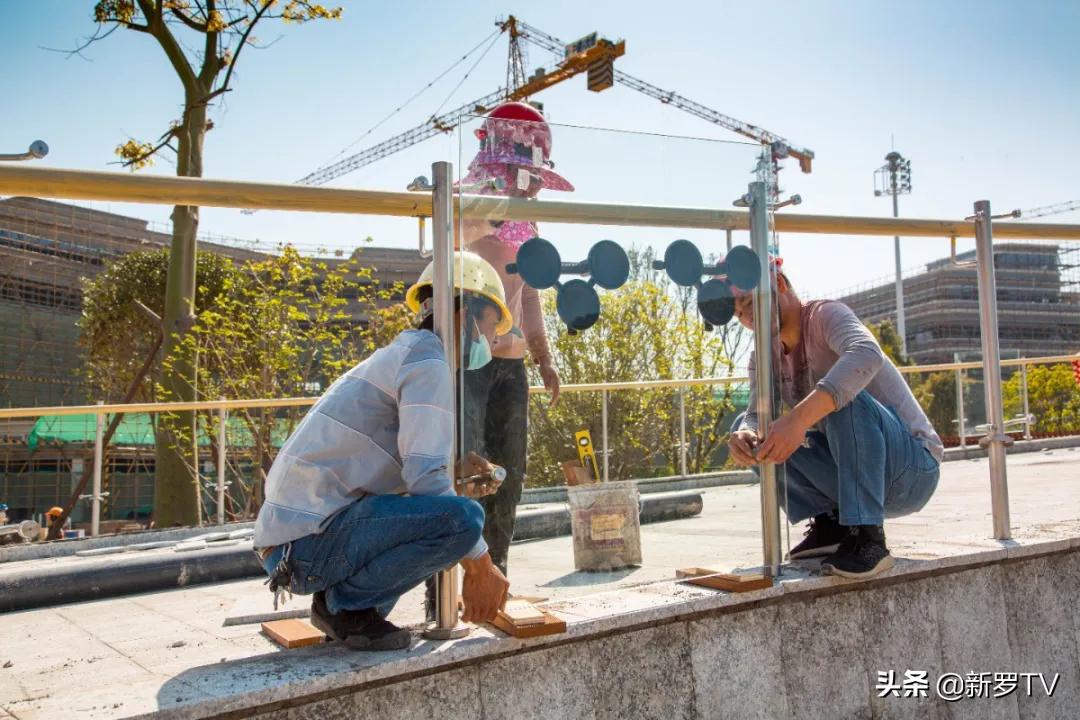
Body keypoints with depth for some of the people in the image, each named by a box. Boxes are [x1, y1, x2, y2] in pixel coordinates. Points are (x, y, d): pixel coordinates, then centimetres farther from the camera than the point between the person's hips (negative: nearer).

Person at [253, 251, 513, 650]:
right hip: (310, 539, -10)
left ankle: (341, 596, 10)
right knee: (463, 517, -24)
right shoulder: (427, 360, -10)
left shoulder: (398, 356, 21)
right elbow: (427, 479, -19)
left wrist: (453, 470, 14)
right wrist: (481, 566, -10)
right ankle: (347, 604, -6)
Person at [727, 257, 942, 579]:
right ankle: (830, 523, -4)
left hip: (913, 469, -7)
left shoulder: (825, 314, -15)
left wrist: (799, 417, -49)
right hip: (853, 474, 7)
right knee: (745, 428, -4)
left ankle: (866, 537, -26)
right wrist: (745, 437, -34)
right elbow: (756, 416, -9)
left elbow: (867, 354, -38)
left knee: (844, 398, -35)